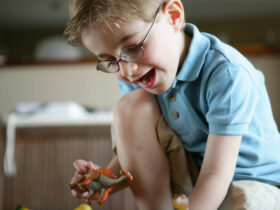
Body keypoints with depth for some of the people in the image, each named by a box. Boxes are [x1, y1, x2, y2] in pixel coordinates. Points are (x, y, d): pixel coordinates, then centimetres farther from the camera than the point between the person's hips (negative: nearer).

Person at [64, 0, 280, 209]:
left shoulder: (227, 74, -27)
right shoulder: (133, 77, -7)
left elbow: (215, 175, -29)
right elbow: (138, 152, -2)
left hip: (251, 181, -4)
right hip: (188, 177, 5)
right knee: (131, 105, -16)